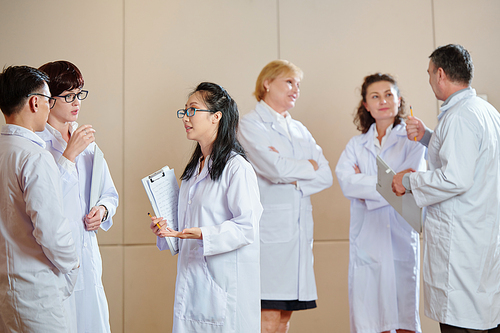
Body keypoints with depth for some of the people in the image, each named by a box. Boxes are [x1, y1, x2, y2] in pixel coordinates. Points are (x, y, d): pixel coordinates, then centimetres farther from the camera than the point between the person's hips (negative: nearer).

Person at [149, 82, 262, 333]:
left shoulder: (237, 168, -11)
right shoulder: (194, 168, 17)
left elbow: (246, 226, -17)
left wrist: (204, 235, -26)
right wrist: (167, 228, 8)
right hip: (191, 281, 8)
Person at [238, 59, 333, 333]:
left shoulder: (299, 129, 21)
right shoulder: (251, 124, 2)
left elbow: (326, 177, 9)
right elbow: (276, 169, -13)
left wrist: (293, 179, -7)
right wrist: (309, 166, 3)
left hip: (299, 226, 6)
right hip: (269, 226, -6)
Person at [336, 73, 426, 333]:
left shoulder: (412, 139, 6)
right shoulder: (356, 145, 15)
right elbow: (345, 181, -4)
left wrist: (365, 185, -4)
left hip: (401, 236, -2)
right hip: (366, 238, 2)